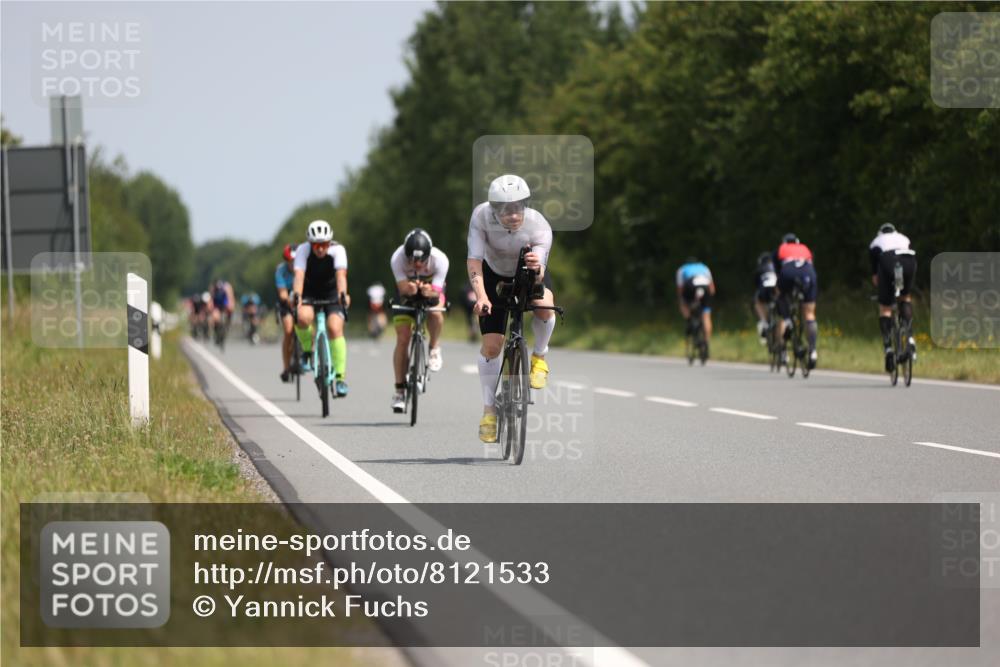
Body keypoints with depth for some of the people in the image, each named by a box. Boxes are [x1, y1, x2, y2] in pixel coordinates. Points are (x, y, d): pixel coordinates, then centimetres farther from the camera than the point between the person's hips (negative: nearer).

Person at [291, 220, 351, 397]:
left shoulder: (337, 250, -23)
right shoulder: (303, 250, -22)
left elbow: (341, 275, -37)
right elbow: (299, 275, -34)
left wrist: (343, 295, -55)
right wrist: (297, 296, -52)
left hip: (332, 294, 0)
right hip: (309, 294, 0)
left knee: (335, 328, -23)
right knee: (303, 317, -33)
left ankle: (340, 377, -17)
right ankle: (307, 350, -3)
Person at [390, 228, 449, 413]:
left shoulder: (439, 259, -34)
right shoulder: (397, 258, -33)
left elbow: (436, 291, -34)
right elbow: (402, 287, -35)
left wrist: (430, 292, -57)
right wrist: (409, 288, -58)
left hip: (431, 290, -1)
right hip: (408, 294, 1)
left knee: (435, 314, -36)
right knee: (402, 339, -11)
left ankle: (434, 349, -6)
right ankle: (399, 390, -1)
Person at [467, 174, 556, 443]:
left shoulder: (539, 227, -34)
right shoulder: (481, 216, -32)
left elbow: (539, 276, -40)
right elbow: (474, 261, -36)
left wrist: (536, 268, -64)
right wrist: (481, 297, -50)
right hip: (495, 274, 1)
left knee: (544, 308, -34)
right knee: (491, 345, -8)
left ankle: (539, 357, -3)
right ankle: (489, 410, 9)